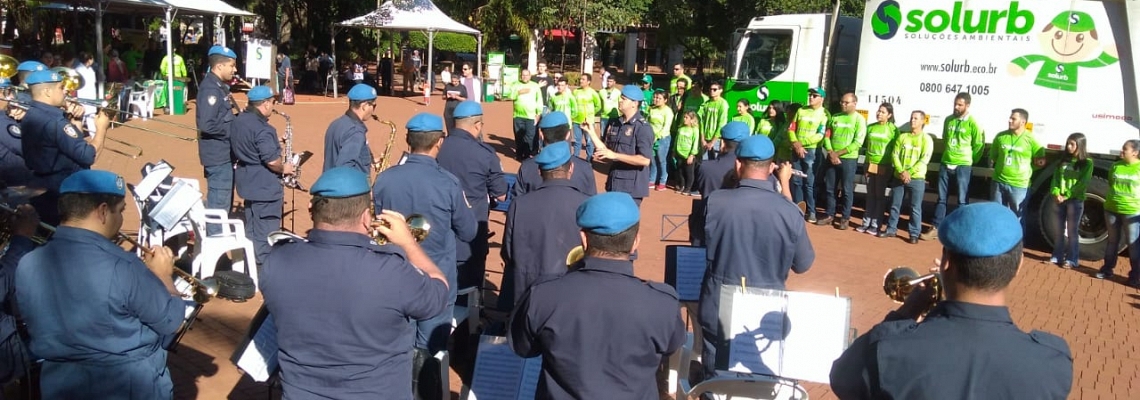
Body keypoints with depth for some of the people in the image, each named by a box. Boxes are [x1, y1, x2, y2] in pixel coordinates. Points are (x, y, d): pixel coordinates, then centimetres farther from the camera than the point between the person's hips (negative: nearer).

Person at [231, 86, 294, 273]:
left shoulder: (238, 121, 6)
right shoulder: (263, 129, -22)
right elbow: (272, 161, -25)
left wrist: (275, 144, 13)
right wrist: (284, 168, -5)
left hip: (247, 183, 9)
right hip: (265, 186, -9)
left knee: (251, 229, 19)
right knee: (266, 233, -1)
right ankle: (263, 269, 5)